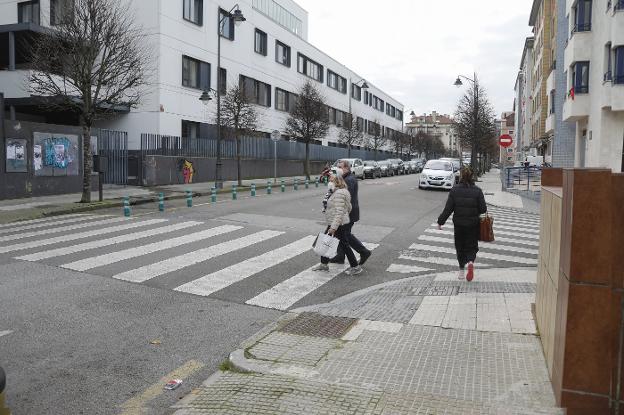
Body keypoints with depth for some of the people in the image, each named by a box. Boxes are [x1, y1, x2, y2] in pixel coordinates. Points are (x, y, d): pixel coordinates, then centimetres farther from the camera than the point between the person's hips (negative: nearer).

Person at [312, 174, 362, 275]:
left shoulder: (339, 194, -21)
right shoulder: (334, 192, 12)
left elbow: (339, 212, -27)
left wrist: (334, 227, -30)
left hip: (339, 225, -11)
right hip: (333, 224, 11)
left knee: (344, 245, -1)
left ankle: (356, 267, 10)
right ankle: (324, 264, 29)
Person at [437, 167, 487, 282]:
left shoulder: (454, 190, -7)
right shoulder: (477, 191, -7)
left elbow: (448, 208, -8)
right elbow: (483, 209, -7)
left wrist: (440, 222, -1)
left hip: (459, 224, 0)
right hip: (473, 225, 0)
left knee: (460, 247, 16)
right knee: (472, 246, 10)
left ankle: (461, 270, 22)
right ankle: (470, 262, -19)